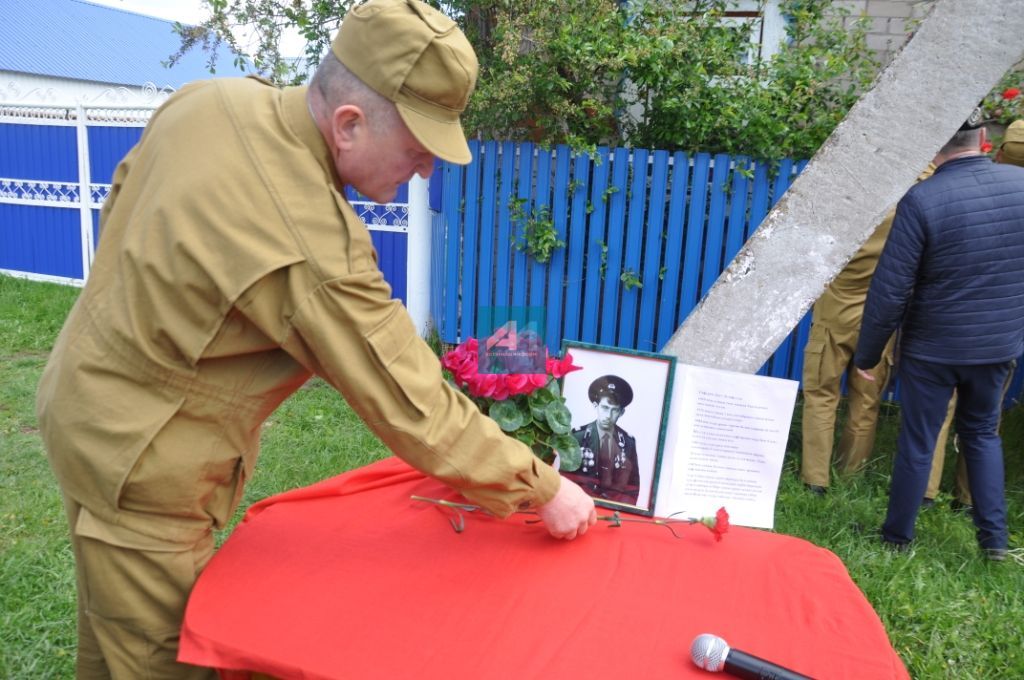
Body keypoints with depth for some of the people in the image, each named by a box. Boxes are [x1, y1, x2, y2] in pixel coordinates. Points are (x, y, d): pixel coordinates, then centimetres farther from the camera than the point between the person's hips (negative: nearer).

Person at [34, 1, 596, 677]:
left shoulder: (211, 97, -8)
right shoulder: (314, 254, -35)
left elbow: (120, 199, 8)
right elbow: (414, 412, -27)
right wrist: (543, 489, -14)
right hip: (138, 471, -9)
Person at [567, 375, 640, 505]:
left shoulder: (628, 442, 4)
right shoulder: (578, 436, -3)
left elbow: (633, 482, 10)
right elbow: (566, 476, -1)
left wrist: (626, 506, -5)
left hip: (617, 505, 2)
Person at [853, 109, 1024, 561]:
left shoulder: (921, 199, -20)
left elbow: (890, 290, -18)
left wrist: (867, 354, -7)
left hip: (933, 347, -4)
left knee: (917, 442, 10)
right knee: (983, 433, 23)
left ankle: (897, 537, 25)